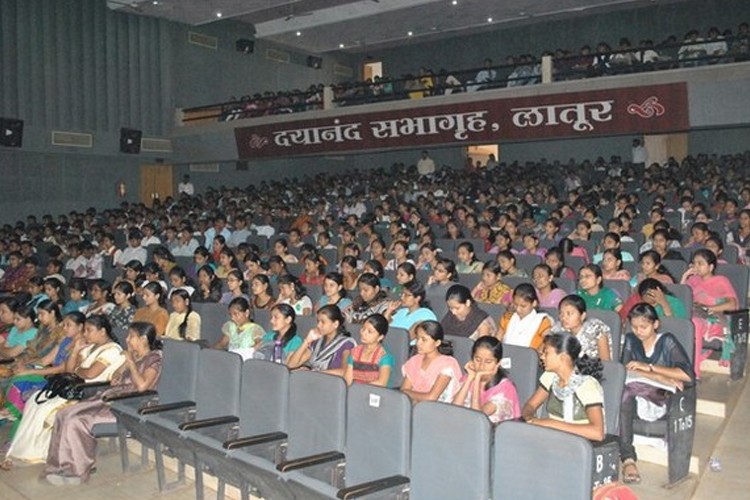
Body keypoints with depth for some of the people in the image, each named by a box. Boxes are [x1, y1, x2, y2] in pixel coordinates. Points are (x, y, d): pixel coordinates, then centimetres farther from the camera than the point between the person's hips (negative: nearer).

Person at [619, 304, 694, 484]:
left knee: (628, 388, -36)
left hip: (662, 397, -3)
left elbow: (688, 375, -12)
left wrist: (648, 367, -14)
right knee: (624, 396, -37)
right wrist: (662, 377, -17)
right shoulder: (630, 340, 12)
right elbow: (626, 370, -5)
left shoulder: (667, 341, 1)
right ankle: (628, 459, -38)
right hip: (636, 398, 3)